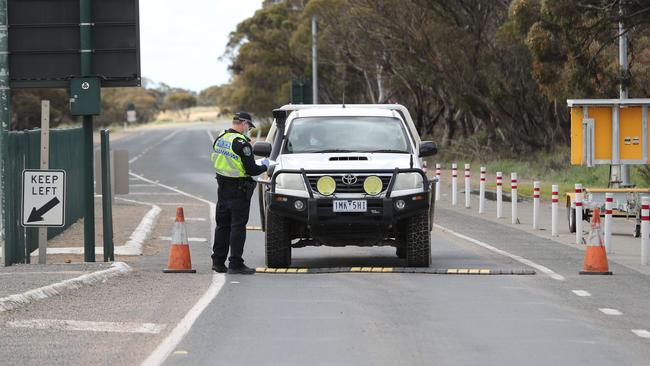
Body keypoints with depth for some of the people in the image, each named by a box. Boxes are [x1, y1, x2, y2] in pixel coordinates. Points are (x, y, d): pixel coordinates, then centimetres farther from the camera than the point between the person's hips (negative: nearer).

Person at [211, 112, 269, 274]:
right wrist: (264, 166, 3)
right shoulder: (241, 143, -18)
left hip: (222, 188, 8)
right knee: (238, 226, -3)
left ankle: (218, 262, 19)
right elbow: (251, 170, -17)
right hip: (238, 190, -8)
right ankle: (235, 264, -4)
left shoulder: (220, 139, 7)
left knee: (222, 225, 15)